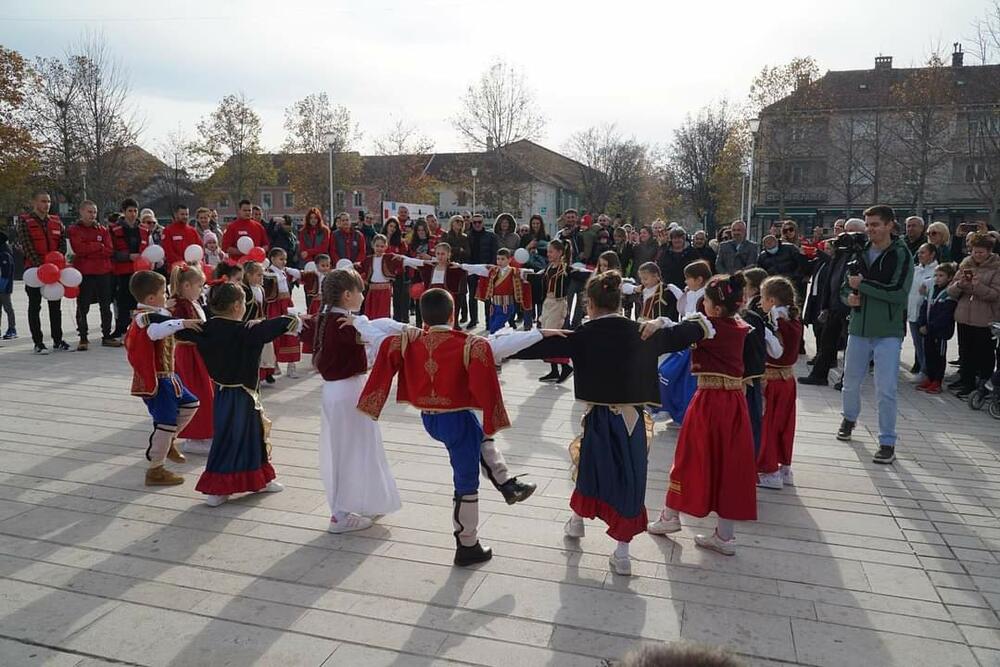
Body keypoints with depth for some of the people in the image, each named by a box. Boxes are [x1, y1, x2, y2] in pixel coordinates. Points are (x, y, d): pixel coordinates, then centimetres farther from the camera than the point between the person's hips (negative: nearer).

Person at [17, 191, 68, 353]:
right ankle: (38, 343, 5)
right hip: (34, 268, -4)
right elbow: (26, 244, -11)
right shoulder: (24, 220, -2)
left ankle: (57, 340, 16)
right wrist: (39, 264, -21)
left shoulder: (56, 221, 10)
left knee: (55, 306, 8)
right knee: (35, 306, 2)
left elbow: (63, 242, 7)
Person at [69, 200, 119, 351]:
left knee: (106, 306, 8)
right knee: (82, 307, 1)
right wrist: (99, 246, -8)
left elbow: (109, 251, -2)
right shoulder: (74, 230, 1)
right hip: (83, 273, -3)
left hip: (103, 272, 3)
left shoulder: (103, 230, 9)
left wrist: (89, 251, -11)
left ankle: (107, 336, 17)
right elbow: (79, 248, -15)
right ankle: (83, 339, 9)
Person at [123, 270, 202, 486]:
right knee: (167, 422, -8)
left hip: (166, 375, 11)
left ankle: (166, 442, 32)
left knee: (190, 404, 20)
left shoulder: (152, 313, 13)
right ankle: (155, 470, 3)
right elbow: (156, 331, -43)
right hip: (155, 379, -11)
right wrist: (182, 323, -45)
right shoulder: (146, 317, -19)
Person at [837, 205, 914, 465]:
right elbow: (846, 287, 14)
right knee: (851, 382, 16)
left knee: (886, 390, -5)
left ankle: (888, 442, 8)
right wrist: (849, 297, -8)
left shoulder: (901, 255, -7)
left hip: (888, 332, -4)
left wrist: (862, 284, -16)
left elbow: (899, 292, -19)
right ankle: (849, 418, 42)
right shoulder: (860, 253, 7)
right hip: (859, 329, 5)